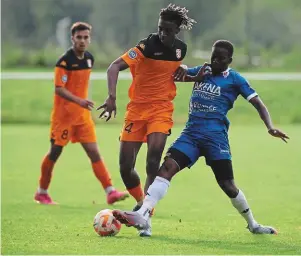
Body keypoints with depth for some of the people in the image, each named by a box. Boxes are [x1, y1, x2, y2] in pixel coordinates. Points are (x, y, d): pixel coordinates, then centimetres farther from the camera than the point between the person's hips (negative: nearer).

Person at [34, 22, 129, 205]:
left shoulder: (89, 59, 6)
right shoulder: (65, 61, -15)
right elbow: (59, 89, -20)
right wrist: (79, 101, -32)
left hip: (83, 115, 6)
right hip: (64, 114, -6)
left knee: (94, 152, -3)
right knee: (55, 153, 4)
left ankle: (110, 192, -11)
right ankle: (42, 192, 21)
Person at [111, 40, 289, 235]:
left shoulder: (234, 79, 2)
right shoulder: (202, 71, 16)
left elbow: (258, 103, -1)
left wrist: (270, 127, -16)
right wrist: (194, 78, 0)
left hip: (215, 136, -4)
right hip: (192, 133, 4)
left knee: (227, 184, -4)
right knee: (167, 167, -17)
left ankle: (253, 225, 19)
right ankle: (142, 215, -28)